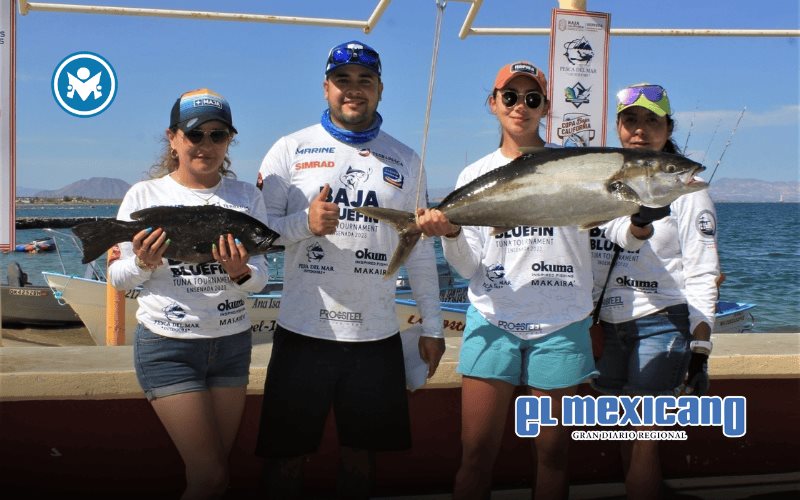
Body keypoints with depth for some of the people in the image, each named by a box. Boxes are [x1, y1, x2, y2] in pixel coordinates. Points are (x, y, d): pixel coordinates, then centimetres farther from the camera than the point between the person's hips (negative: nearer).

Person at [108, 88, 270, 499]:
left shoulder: (247, 196, 3)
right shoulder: (145, 195, -3)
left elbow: (260, 278, 0)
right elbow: (117, 279, 0)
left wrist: (240, 274, -22)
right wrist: (143, 265, -20)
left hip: (232, 342, 3)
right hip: (167, 345, -3)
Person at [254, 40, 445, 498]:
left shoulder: (405, 161, 9)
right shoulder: (291, 150, 2)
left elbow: (419, 250, 10)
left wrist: (433, 326, 8)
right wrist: (305, 223, -20)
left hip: (377, 336, 2)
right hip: (303, 331, -2)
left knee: (361, 449, 11)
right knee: (288, 452, 5)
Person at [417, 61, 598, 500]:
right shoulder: (475, 176, 8)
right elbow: (469, 268, 4)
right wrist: (451, 233, -14)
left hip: (560, 324, 0)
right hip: (493, 322, 1)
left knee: (552, 453, 7)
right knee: (476, 454, 0)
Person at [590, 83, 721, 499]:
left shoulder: (684, 187, -3)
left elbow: (702, 276, -8)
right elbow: (590, 257, 9)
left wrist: (700, 352, -12)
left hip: (661, 325, -5)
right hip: (608, 325, 5)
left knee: (642, 439, -6)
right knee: (625, 438, 10)